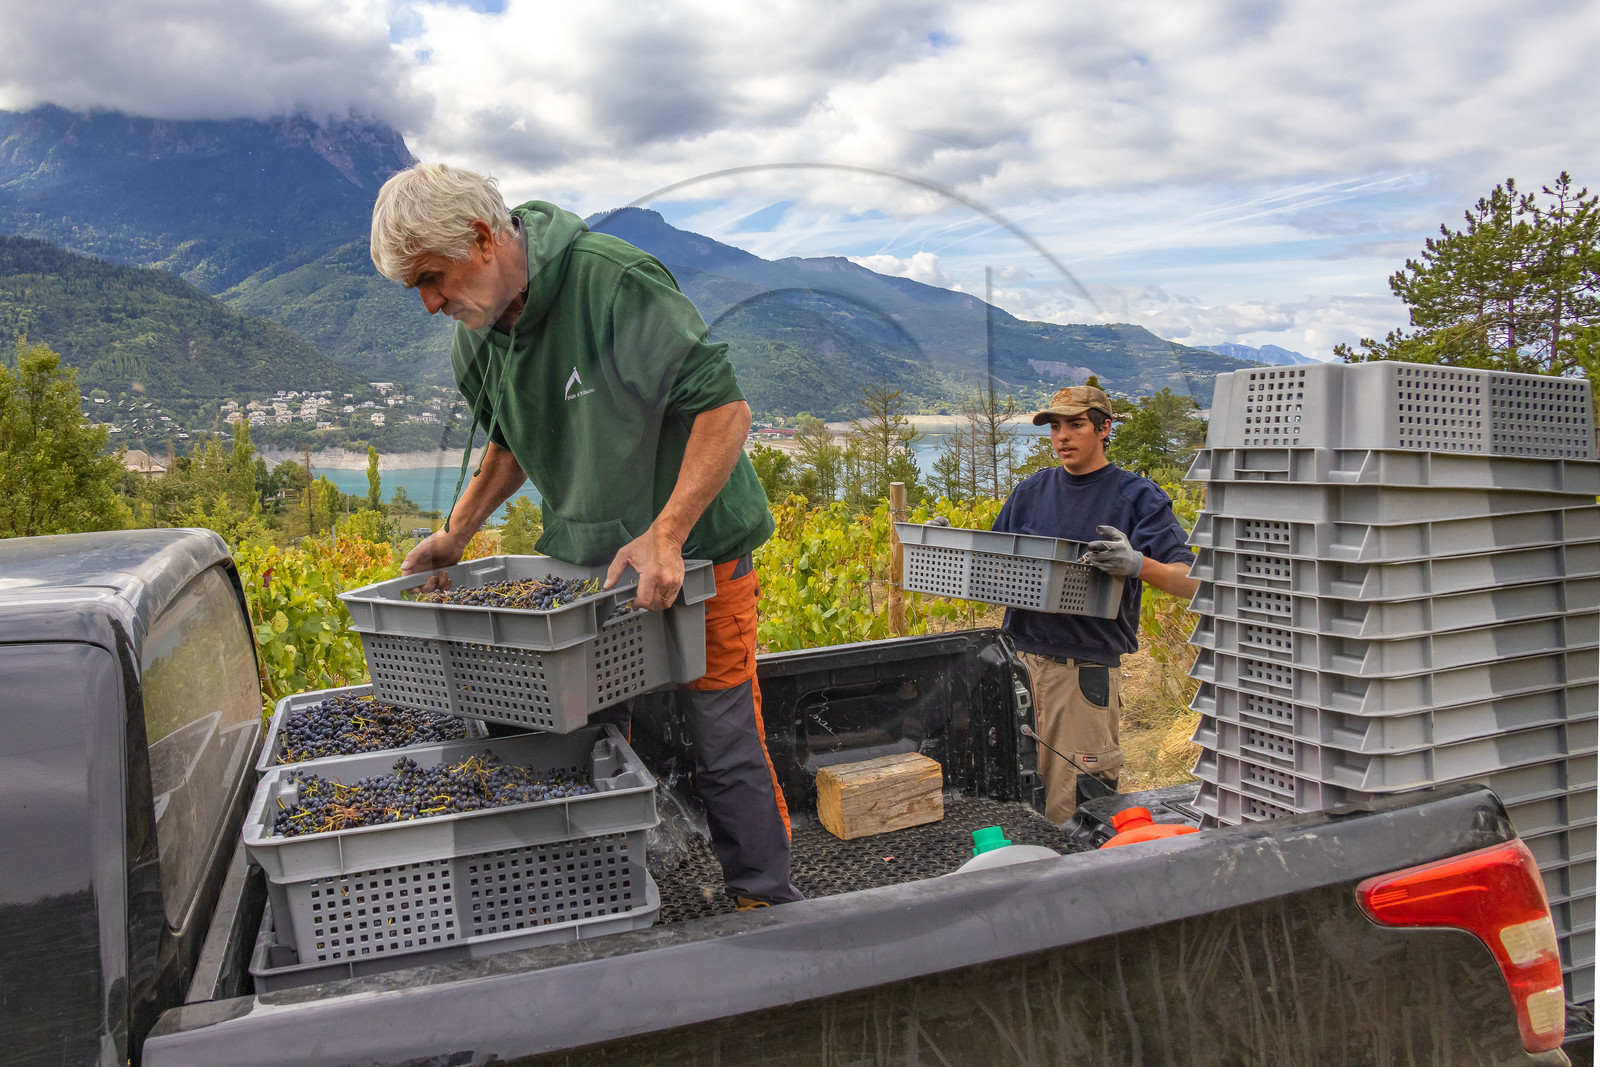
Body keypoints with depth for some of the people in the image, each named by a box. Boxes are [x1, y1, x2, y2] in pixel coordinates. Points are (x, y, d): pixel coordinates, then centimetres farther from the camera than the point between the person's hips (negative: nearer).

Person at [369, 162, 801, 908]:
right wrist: (456, 534, 8)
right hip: (585, 563, 7)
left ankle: (767, 908, 21)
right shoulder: (477, 338, 2)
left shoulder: (614, 281, -22)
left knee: (725, 746, 1)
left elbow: (724, 408, -23)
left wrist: (665, 535, -30)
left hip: (693, 554, -6)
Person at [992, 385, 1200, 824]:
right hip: (1019, 657, 5)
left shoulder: (1137, 497, -2)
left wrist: (1137, 564, -30)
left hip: (1085, 667, -4)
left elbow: (1191, 581, -11)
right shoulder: (1031, 491, 11)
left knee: (1070, 802, -2)